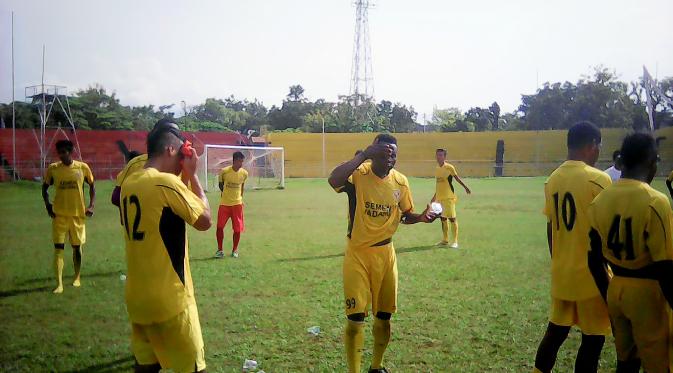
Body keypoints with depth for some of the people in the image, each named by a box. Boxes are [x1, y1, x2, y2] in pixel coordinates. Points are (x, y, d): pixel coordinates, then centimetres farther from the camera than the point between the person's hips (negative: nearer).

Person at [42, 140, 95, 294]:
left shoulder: (83, 167, -6)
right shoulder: (53, 169, -4)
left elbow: (92, 186, 7)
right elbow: (45, 187, 11)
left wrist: (91, 206, -2)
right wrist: (47, 204, -1)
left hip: (78, 214, 0)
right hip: (59, 215, 0)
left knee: (77, 247, 12)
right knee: (58, 248, -6)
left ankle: (77, 277, 31)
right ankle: (59, 284, -4)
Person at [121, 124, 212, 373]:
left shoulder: (129, 183, 7)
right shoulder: (166, 182, -17)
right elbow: (204, 220, -8)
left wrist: (184, 177, 13)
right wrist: (191, 174, -3)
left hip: (137, 296, 8)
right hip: (168, 298, -8)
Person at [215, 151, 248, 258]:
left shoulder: (244, 173, -4)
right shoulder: (224, 171, -12)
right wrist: (224, 192, 9)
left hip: (237, 203, 2)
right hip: (224, 203, -2)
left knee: (237, 229, 1)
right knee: (220, 226, -6)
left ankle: (235, 250, 18)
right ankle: (219, 250, 9)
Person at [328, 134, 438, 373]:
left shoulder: (400, 182, -2)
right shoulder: (358, 175, -18)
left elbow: (405, 215, 12)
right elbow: (333, 180, -41)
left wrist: (422, 217, -9)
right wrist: (364, 155, -38)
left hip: (385, 253, 5)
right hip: (357, 254, -5)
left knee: (384, 316, 14)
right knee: (356, 318, -4)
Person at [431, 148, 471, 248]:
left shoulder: (449, 167, -8)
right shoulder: (436, 169, 10)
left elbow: (457, 178, -1)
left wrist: (465, 187, -7)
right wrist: (435, 195, 24)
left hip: (449, 197, -6)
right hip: (439, 198, 6)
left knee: (452, 218, -4)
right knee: (443, 218, 12)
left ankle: (455, 241, 1)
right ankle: (445, 240, 23)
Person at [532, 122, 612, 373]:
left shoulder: (553, 179, 4)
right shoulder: (598, 179, -15)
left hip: (561, 272, 7)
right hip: (591, 273, -6)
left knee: (556, 330, 18)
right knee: (593, 338, 5)